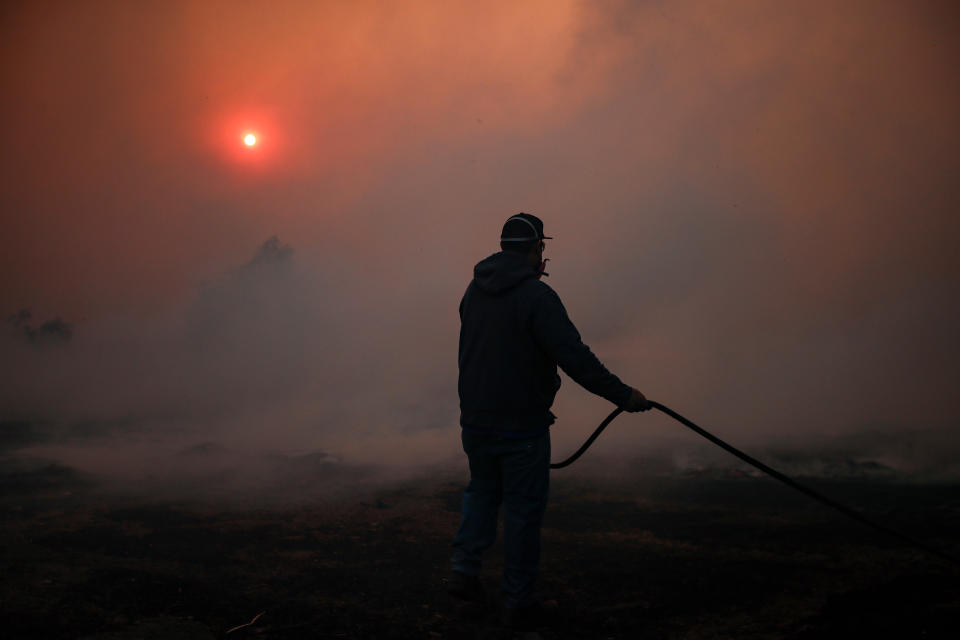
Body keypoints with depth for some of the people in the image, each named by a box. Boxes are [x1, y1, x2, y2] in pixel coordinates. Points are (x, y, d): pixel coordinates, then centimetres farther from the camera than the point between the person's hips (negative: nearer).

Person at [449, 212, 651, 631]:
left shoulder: (474, 291, 3)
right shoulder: (537, 296, -17)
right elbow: (575, 357, -22)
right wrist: (622, 395, -13)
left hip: (475, 420, 6)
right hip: (523, 425, -6)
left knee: (482, 490, 27)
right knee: (523, 510, 7)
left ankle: (463, 570, 17)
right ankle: (517, 603, 17)